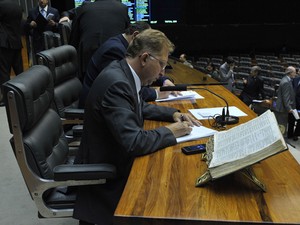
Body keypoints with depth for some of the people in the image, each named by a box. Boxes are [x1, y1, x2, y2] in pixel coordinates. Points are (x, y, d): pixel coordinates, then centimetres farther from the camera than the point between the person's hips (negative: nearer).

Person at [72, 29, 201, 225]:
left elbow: (141, 107, 19)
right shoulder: (116, 83, -27)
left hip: (113, 160, 9)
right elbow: (134, 142, -32)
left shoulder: (122, 72, 1)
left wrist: (174, 113, 5)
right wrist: (170, 132, -16)